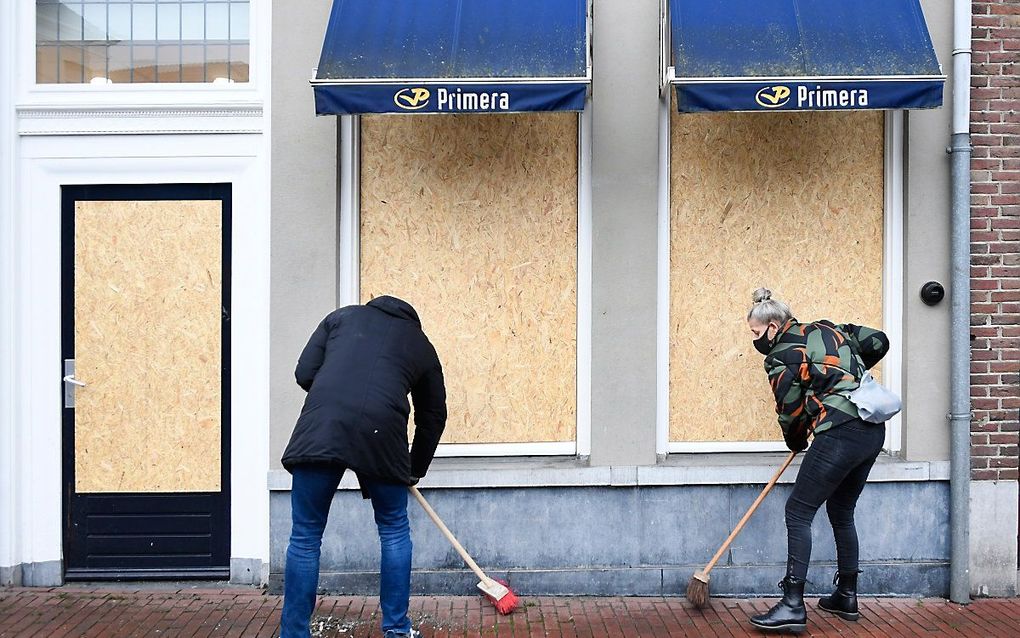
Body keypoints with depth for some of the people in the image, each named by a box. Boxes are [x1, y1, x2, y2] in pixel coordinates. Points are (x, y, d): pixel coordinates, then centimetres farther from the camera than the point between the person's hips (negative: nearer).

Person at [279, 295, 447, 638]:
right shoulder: (421, 344, 29)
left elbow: (305, 373, 17)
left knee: (305, 537, 10)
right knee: (394, 531, 20)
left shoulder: (342, 316, 28)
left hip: (322, 426, 0)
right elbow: (433, 416, 33)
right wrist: (415, 470, 45)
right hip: (381, 431, 0)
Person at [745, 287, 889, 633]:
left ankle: (793, 605, -6)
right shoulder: (828, 328, 16)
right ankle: (846, 596, 30)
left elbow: (791, 413, 2)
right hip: (873, 432, 9)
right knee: (842, 512, 21)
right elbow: (878, 342, 20)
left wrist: (796, 443, 22)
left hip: (840, 434, -9)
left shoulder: (780, 357, -4)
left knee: (798, 512, -2)